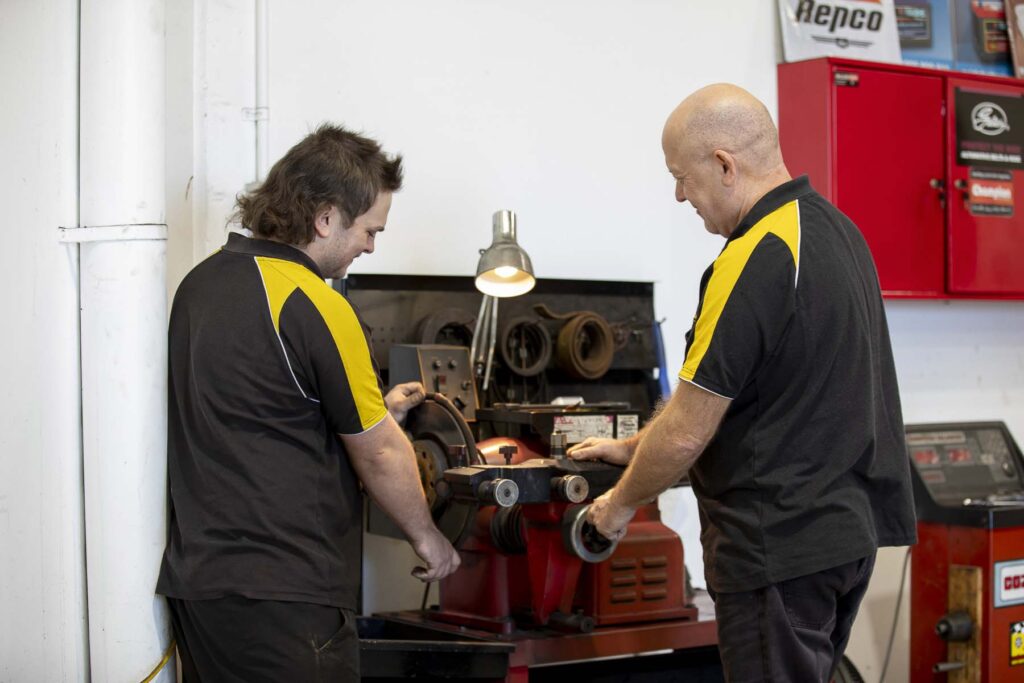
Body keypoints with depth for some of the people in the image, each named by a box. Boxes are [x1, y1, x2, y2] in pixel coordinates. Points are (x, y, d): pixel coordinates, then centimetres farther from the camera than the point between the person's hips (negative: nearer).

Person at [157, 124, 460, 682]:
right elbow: (379, 457, -8)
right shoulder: (316, 307, -16)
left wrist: (374, 411, 25)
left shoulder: (201, 282, 10)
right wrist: (427, 538, 8)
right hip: (280, 593, -8)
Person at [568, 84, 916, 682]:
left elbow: (686, 433, -17)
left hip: (781, 547, -10)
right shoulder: (835, 228, 9)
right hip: (846, 527, 10)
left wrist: (620, 504, 1)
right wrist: (633, 447, 22)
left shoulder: (755, 262, -21)